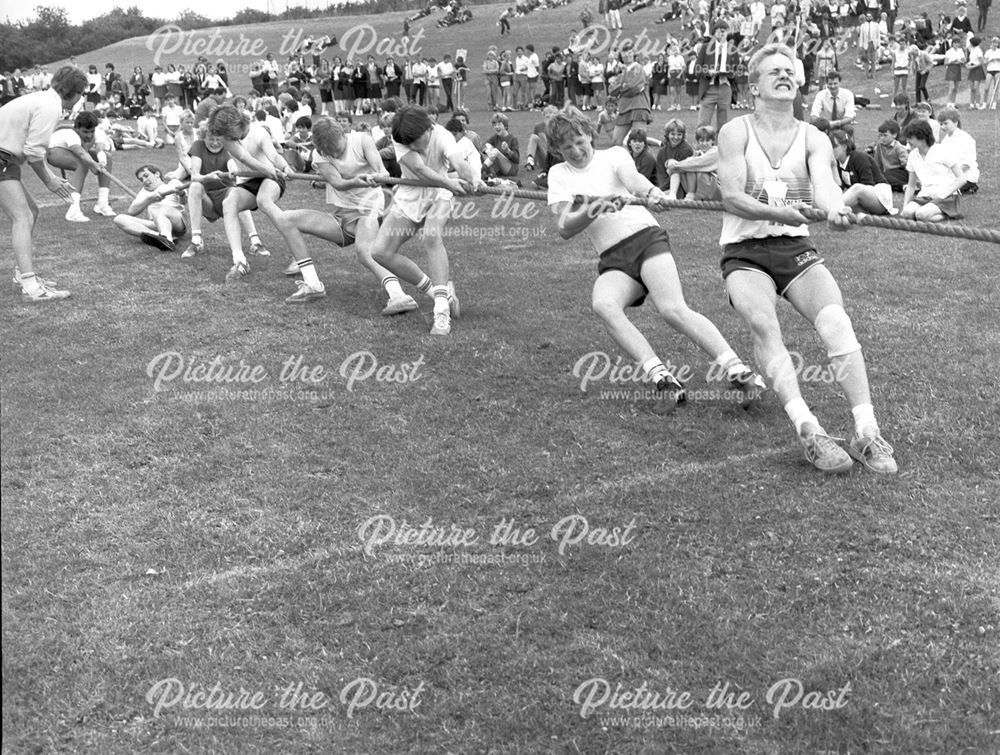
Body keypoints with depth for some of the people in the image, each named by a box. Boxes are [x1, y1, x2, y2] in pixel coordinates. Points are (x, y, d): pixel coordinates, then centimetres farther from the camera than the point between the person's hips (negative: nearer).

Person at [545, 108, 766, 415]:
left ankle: (739, 373, -26)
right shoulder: (559, 174, 16)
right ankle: (661, 377, -34)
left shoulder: (614, 155, 12)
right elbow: (564, 229, 2)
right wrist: (593, 210, -19)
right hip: (612, 260, 2)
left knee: (673, 309, -26)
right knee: (603, 304, -32)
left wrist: (650, 191, -37)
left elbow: (631, 178, -12)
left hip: (646, 236, -2)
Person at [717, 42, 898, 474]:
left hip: (797, 249, 2)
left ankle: (867, 432, -29)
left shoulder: (813, 139, 7)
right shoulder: (736, 132, 1)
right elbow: (731, 197, -12)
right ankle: (807, 430, -42)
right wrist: (782, 213, -29)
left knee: (836, 320, -26)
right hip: (744, 254, -2)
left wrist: (834, 208, -39)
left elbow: (824, 184, -14)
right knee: (762, 322, -32)